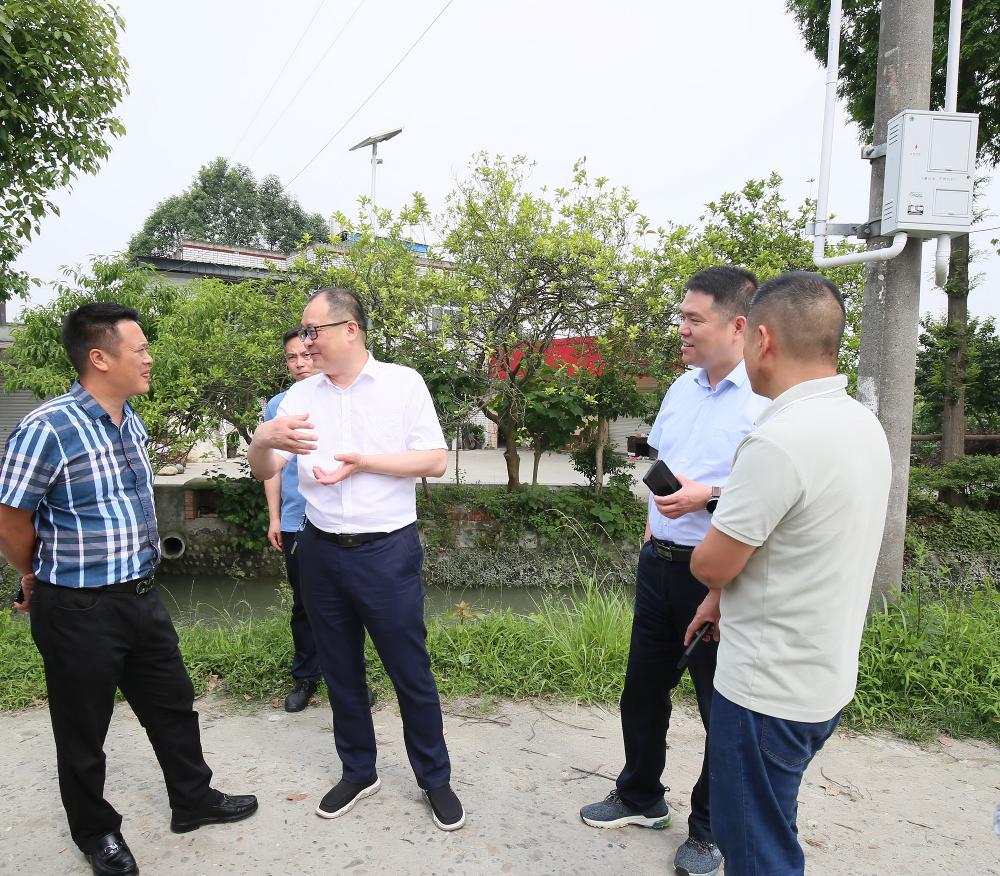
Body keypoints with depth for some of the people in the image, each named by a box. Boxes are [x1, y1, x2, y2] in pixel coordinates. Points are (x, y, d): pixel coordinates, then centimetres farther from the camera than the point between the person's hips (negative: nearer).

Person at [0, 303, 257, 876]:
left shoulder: (134, 424, 4)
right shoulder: (47, 430, -21)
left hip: (142, 596, 7)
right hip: (80, 610, -7)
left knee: (173, 705, 19)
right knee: (84, 729, 15)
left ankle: (193, 799, 40)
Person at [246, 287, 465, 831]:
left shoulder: (403, 383, -4)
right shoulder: (300, 396, 4)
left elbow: (436, 461, -8)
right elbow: (262, 472, 0)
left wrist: (364, 462, -17)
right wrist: (262, 439, -23)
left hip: (388, 552, -3)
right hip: (321, 554, 4)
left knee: (411, 673, 7)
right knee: (341, 673, 17)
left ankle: (435, 779, 27)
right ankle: (358, 772, 37)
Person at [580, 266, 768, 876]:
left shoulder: (768, 399, -17)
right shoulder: (683, 387, 8)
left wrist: (709, 497, -28)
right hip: (660, 565, 8)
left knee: (722, 706, 12)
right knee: (643, 688, 20)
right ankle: (641, 798, 43)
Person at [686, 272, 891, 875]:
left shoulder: (779, 440, -27)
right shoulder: (864, 423, 2)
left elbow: (711, 566, -19)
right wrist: (728, 597, 13)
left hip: (769, 692, -8)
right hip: (827, 681, 8)